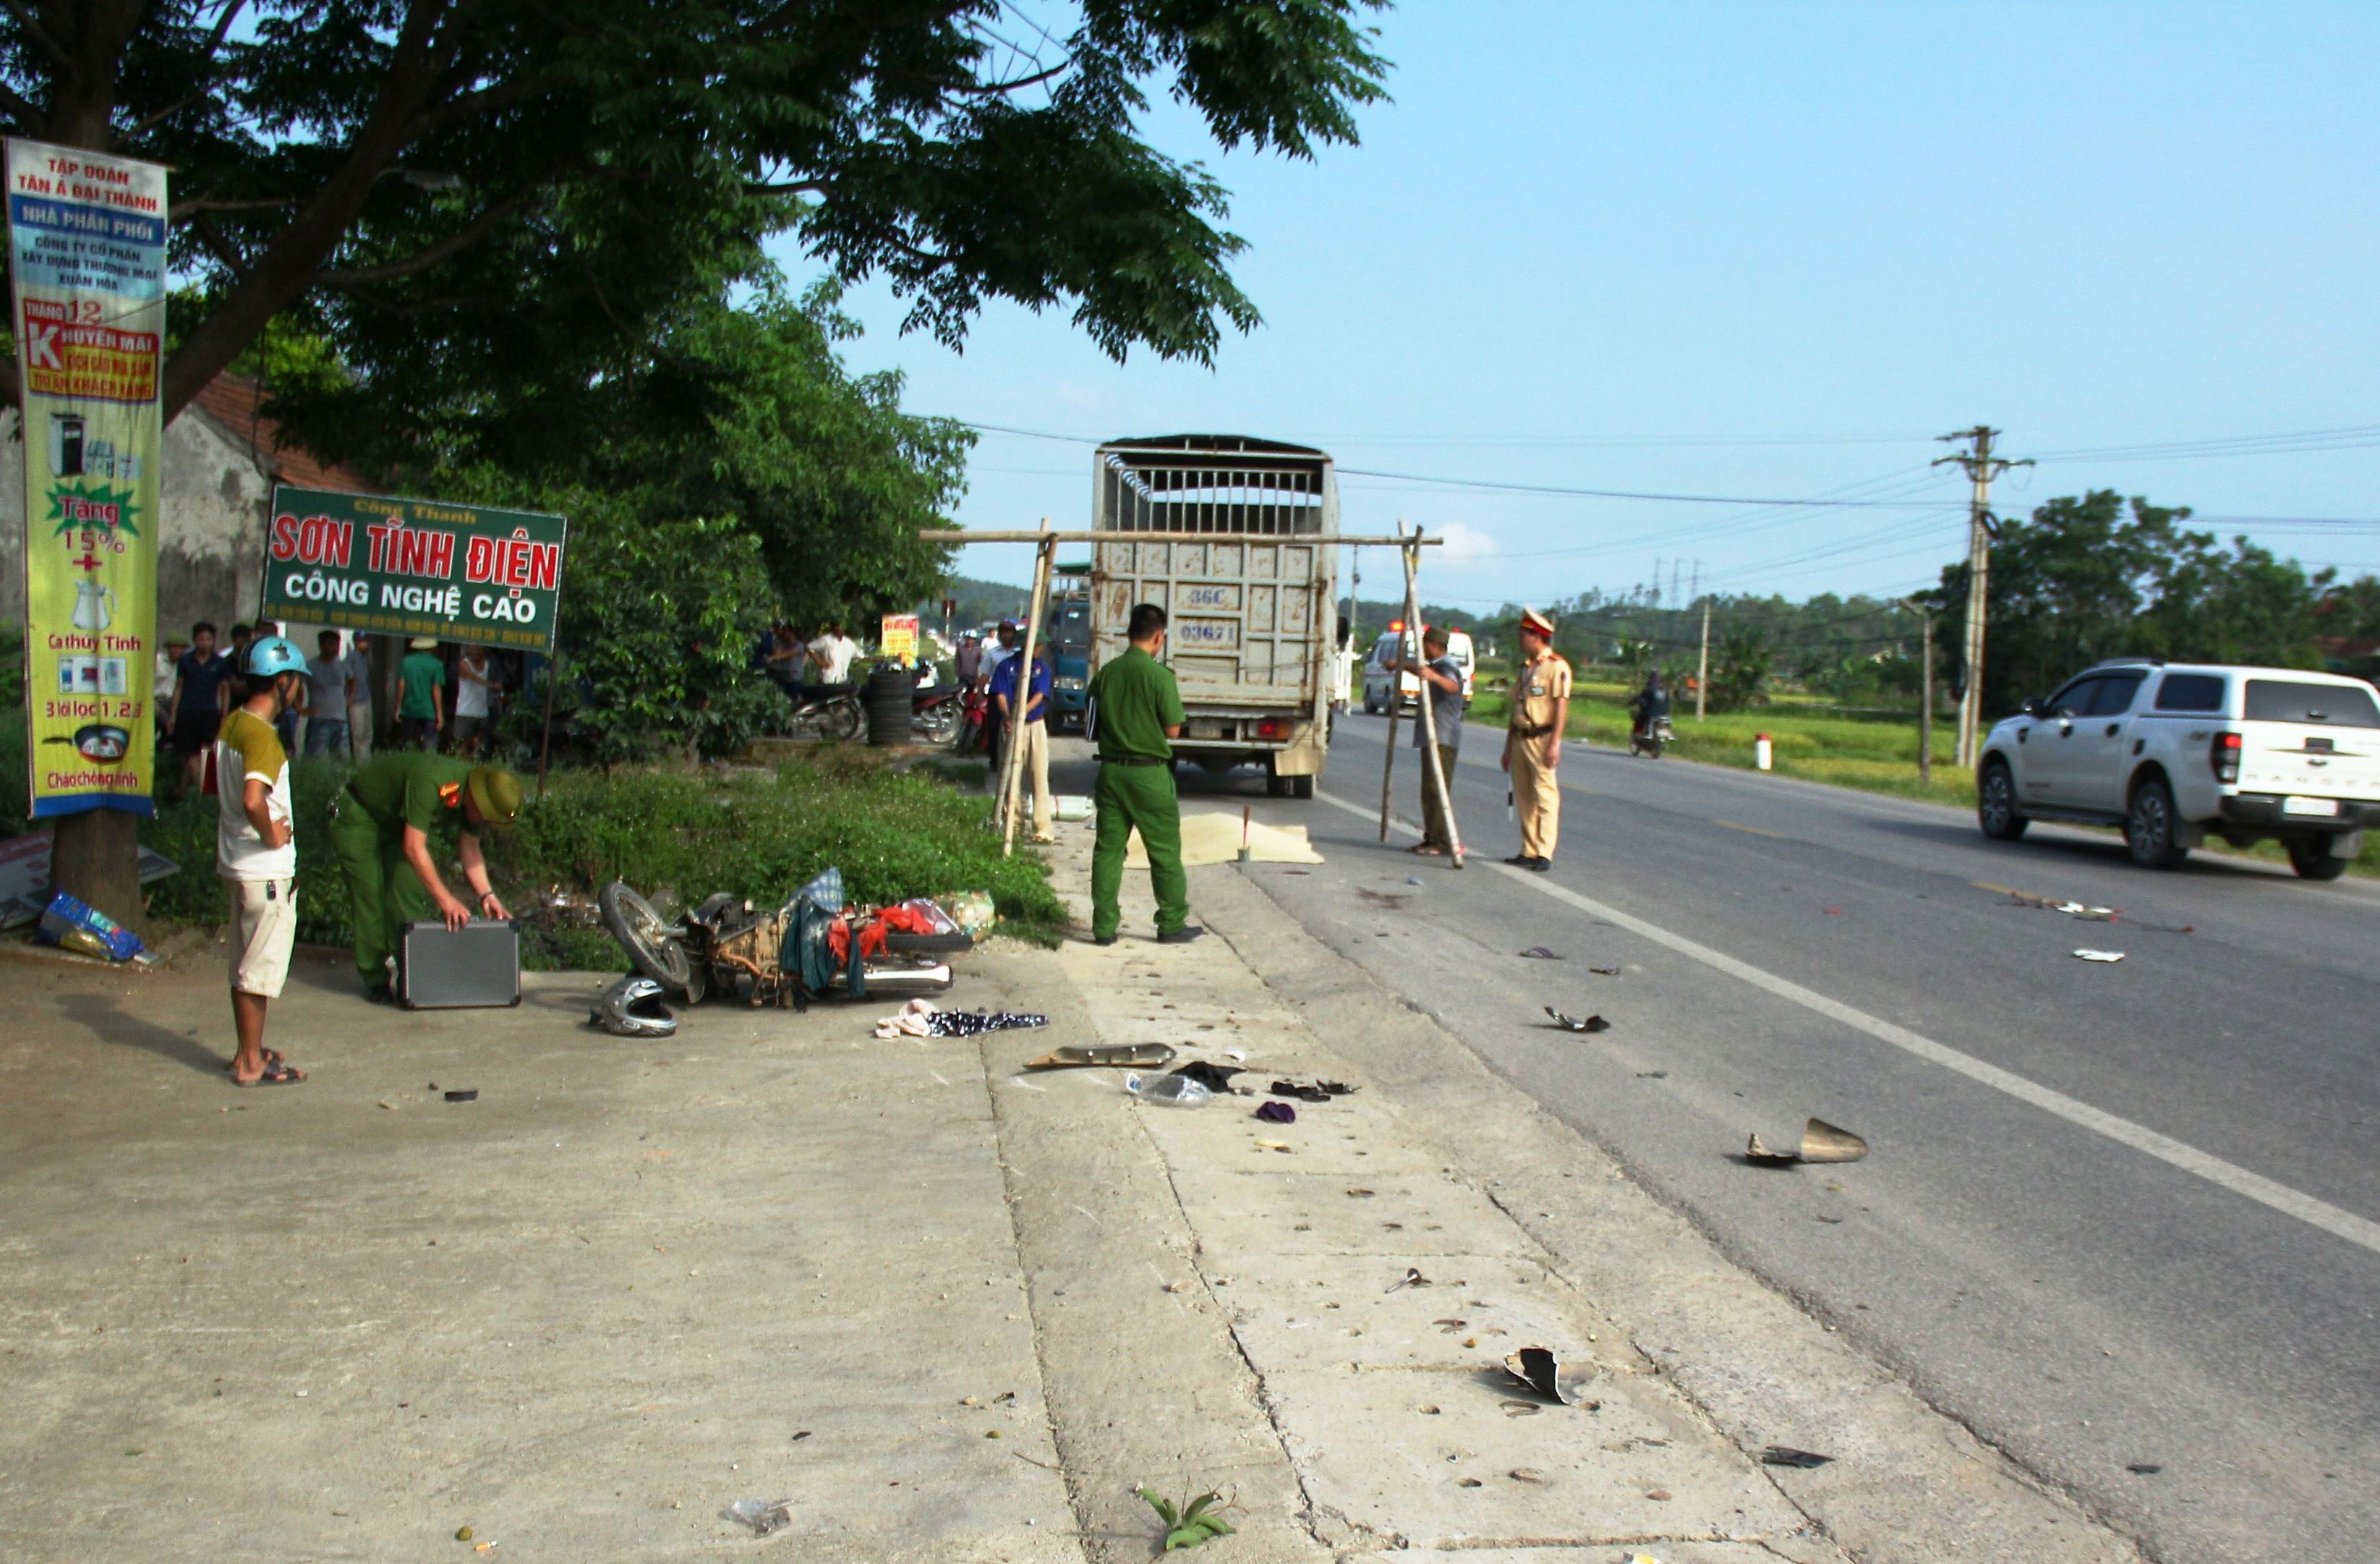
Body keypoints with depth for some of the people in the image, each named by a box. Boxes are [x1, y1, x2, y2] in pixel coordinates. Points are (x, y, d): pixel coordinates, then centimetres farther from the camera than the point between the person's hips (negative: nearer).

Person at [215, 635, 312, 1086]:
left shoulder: (229, 725, 7)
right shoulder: (262, 736, -21)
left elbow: (217, 787, 20)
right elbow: (253, 799, -36)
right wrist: (272, 835, -20)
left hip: (234, 860, 9)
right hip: (266, 870, -9)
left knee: (244, 963, 18)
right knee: (261, 968, 0)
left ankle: (248, 1051, 29)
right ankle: (252, 1064, 6)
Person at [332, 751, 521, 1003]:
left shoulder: (473, 794, -14)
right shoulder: (430, 783, -40)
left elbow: (469, 848, -5)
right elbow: (414, 848, -38)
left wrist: (487, 894, -17)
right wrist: (445, 899, -37)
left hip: (397, 822, 7)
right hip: (357, 817, -7)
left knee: (410, 896, -3)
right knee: (369, 899, -9)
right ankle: (375, 980, -1)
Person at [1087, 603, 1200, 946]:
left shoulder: (1106, 672, 2)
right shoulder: (1159, 675, -14)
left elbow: (1094, 721, 10)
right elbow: (1173, 730, -9)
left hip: (1111, 769, 5)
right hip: (1149, 773, -5)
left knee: (1108, 849, 8)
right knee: (1165, 851, 7)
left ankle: (1104, 926, 10)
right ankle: (1172, 924, 13)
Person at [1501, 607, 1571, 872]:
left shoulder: (1556, 667, -8)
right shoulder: (1524, 668, 19)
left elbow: (1561, 706, -14)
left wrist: (1555, 743, -21)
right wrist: (1508, 746, 21)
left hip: (1542, 738, -9)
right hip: (1520, 738, 9)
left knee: (1546, 796, -10)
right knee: (1523, 797, 8)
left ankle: (1545, 854, -13)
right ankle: (1529, 851, 13)